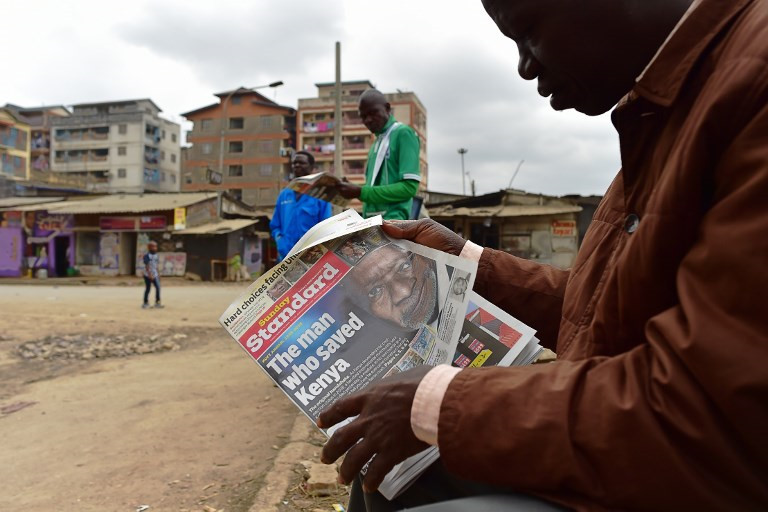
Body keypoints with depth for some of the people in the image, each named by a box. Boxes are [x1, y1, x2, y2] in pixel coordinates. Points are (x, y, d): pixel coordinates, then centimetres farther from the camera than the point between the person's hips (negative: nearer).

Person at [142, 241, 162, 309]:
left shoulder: (156, 256, 9)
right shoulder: (147, 256, -12)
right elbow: (147, 266, -15)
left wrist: (158, 274, 12)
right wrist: (150, 275, -21)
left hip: (155, 275, 6)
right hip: (148, 275, -6)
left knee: (158, 287, -5)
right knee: (148, 289, 3)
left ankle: (157, 302, 2)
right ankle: (146, 302, 16)